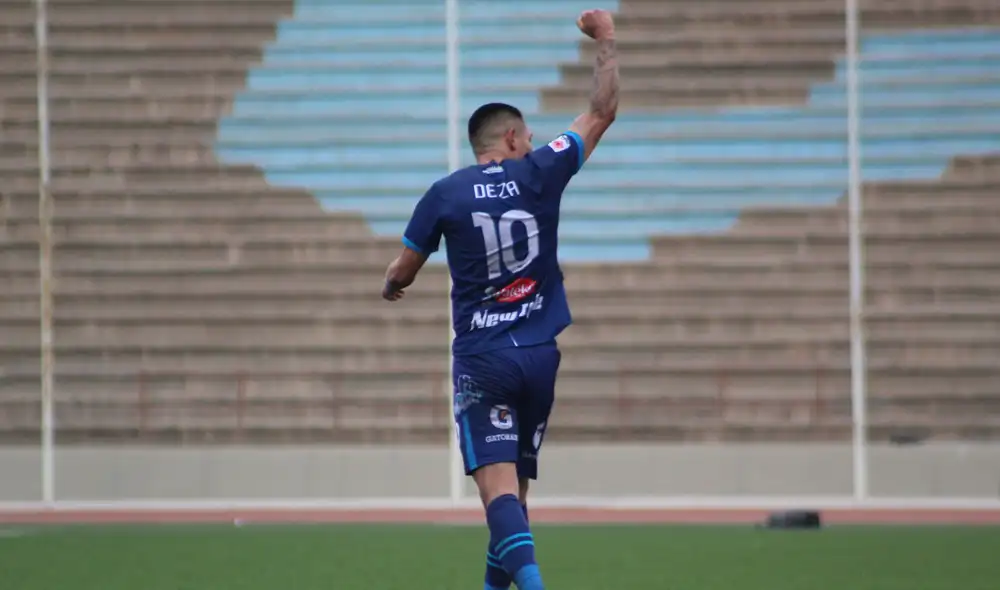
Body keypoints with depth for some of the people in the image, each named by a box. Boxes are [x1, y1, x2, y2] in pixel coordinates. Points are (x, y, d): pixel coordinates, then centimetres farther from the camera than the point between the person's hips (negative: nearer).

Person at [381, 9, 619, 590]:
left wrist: (392, 286, 31)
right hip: (540, 356, 2)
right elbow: (603, 112, 7)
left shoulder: (446, 195, -2)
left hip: (481, 360, -2)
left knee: (499, 484, -12)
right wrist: (607, 41, 18)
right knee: (515, 483, 15)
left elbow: (401, 272, 7)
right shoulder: (540, 174, 0)